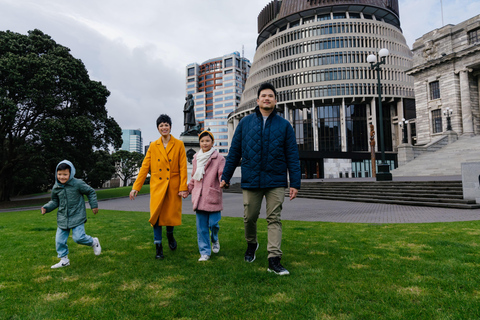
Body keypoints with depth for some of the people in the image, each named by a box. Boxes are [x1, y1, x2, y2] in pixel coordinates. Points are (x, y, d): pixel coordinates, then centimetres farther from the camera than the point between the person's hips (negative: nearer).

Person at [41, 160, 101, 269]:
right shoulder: (55, 188, 1)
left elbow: (90, 192, 0)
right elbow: (54, 201, 15)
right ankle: (64, 260, 24)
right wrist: (46, 208, -3)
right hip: (62, 218, 5)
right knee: (59, 240, 6)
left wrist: (94, 205, 1)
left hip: (77, 217, -5)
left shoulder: (78, 183, -13)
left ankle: (94, 242, 18)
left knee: (78, 237, -12)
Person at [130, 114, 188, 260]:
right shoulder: (153, 146, 7)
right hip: (157, 185, 1)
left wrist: (183, 187, -9)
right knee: (156, 214, -5)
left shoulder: (179, 144, 2)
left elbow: (183, 167, -2)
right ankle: (158, 247, 10)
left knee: (171, 214, 4)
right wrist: (136, 187, 0)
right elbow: (144, 167, 5)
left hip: (173, 186, -1)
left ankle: (170, 234, 37)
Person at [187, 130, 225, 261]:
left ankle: (215, 240, 34)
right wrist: (187, 189, 22)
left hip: (213, 197, -4)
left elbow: (222, 175, -9)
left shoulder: (219, 158, -3)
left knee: (213, 223, 0)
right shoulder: (196, 158, 13)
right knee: (201, 226, 5)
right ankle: (205, 252, 17)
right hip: (199, 197, 4)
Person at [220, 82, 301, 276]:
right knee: (249, 217, 10)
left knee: (274, 219, 1)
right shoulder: (245, 123, 7)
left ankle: (274, 260, 6)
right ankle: (251, 244, 38)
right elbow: (234, 152, 8)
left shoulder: (284, 125, 6)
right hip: (251, 180, 1)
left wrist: (295, 183, -2)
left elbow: (292, 156, 3)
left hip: (276, 182, 0)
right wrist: (225, 177, 6)